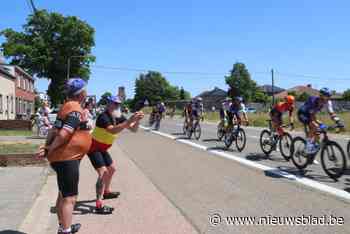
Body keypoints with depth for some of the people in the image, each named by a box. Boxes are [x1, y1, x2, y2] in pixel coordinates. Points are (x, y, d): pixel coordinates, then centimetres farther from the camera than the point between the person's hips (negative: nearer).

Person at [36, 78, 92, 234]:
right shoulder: (75, 109, -18)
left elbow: (54, 130, 10)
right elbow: (63, 135, -26)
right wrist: (49, 150, -14)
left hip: (64, 158, 10)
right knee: (70, 198, -3)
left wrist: (48, 147, 2)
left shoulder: (67, 106, 12)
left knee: (63, 194, 21)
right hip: (67, 159, -10)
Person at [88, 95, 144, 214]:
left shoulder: (119, 117, -3)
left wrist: (137, 120, -24)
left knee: (112, 168, 21)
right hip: (93, 147, -9)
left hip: (102, 148, 9)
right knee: (103, 172, -20)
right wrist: (129, 121, -50)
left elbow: (134, 129, -5)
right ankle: (99, 205, -19)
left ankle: (106, 191, 45)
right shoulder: (103, 117, -27)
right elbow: (112, 130, -45)